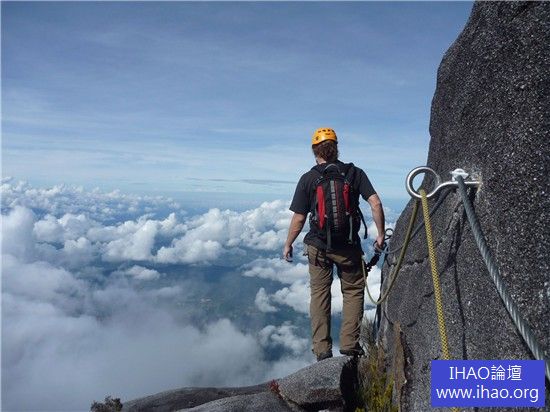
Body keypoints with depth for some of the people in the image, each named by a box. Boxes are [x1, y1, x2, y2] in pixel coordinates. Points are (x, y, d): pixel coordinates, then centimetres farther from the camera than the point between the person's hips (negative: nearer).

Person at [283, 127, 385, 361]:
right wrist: (380, 235, 1)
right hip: (349, 246, 0)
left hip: (318, 246, 0)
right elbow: (376, 204, -10)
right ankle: (349, 344, 15)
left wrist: (288, 245, 9)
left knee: (319, 294, 12)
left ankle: (322, 349, 16)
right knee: (353, 291, 16)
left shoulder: (308, 179, -4)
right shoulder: (355, 173, -1)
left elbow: (298, 218, -4)